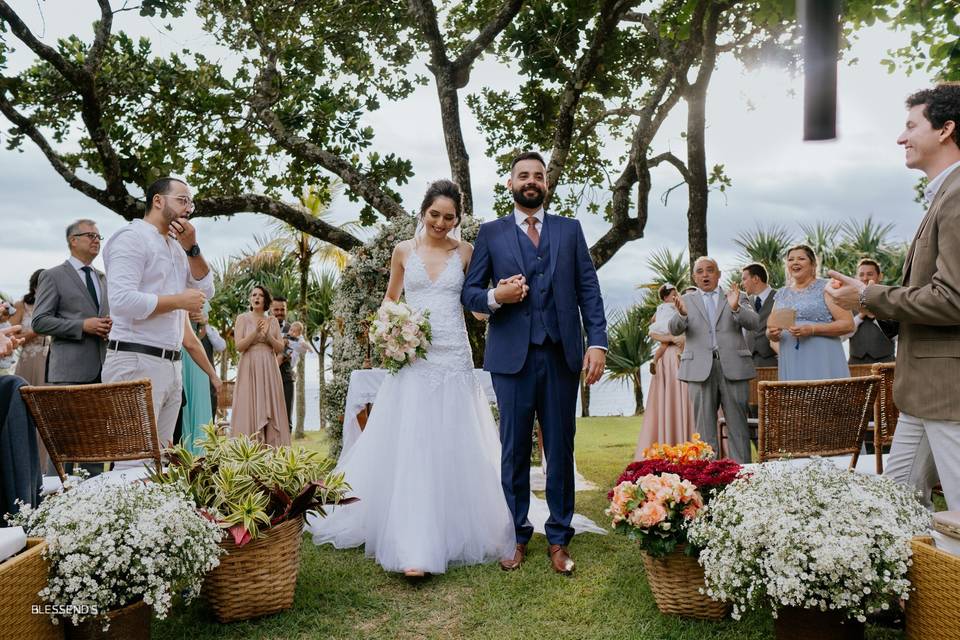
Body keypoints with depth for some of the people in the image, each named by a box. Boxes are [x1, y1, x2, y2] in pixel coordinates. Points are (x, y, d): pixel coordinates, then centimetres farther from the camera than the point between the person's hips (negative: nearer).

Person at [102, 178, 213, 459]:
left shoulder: (177, 246, 19)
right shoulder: (132, 237, -7)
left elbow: (206, 291, 14)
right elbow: (122, 300, -19)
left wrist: (191, 248, 3)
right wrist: (179, 300, -12)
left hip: (171, 363, 8)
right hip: (137, 362, -8)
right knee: (136, 463, -8)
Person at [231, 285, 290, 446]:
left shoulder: (273, 321, 11)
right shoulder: (242, 318, 4)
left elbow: (280, 348, 6)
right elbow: (239, 346, -5)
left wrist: (268, 336, -11)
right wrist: (255, 332, -17)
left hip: (269, 369, 3)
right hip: (249, 368, -2)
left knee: (269, 408, 0)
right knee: (249, 408, -6)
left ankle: (271, 449, 1)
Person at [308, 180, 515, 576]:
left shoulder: (465, 252, 6)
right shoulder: (404, 251, 8)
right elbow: (390, 298, 18)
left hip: (454, 358, 0)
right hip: (412, 357, 0)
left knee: (455, 449, 4)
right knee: (409, 448, -6)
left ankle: (454, 533, 20)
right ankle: (414, 549, -4)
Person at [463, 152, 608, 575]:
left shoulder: (570, 230, 12)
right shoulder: (491, 233, 9)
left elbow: (589, 289, 6)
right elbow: (469, 292, 7)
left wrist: (598, 342, -4)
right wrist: (495, 297, -15)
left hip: (562, 354, 1)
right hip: (513, 355, -1)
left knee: (560, 449, 6)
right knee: (514, 450, 6)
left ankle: (559, 539, 16)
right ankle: (517, 537, 18)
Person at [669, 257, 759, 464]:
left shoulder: (736, 297, 13)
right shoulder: (687, 300, 12)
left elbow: (754, 323, 0)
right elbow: (674, 330, -1)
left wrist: (736, 308, -20)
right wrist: (682, 314, -23)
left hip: (733, 367, 0)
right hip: (700, 368, 0)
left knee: (737, 422, 1)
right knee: (704, 425, 3)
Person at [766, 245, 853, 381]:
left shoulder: (826, 288, 1)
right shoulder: (782, 294, 14)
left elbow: (848, 324, -6)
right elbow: (771, 332, 19)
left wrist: (812, 330, -17)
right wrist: (771, 333, -5)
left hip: (822, 362, -4)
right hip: (792, 365, 4)